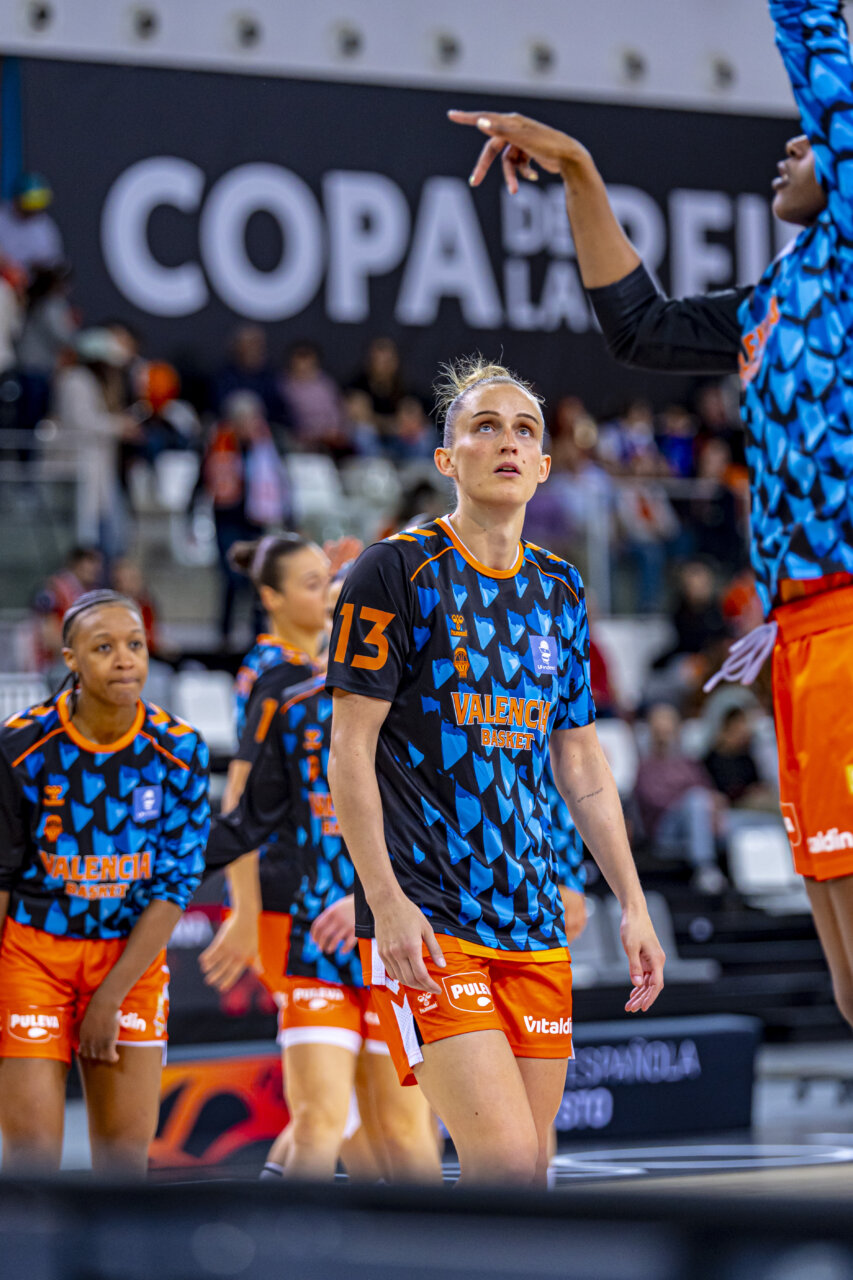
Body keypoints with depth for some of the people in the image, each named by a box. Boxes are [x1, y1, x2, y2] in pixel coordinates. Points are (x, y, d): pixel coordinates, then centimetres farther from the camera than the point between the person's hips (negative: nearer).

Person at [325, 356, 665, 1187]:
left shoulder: (559, 590, 15)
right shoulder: (397, 571, -4)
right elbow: (350, 751, -7)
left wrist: (632, 904, 15)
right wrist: (387, 902, -16)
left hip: (534, 924, 6)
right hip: (427, 921, -6)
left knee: (523, 1178, 4)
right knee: (506, 1165, -20)